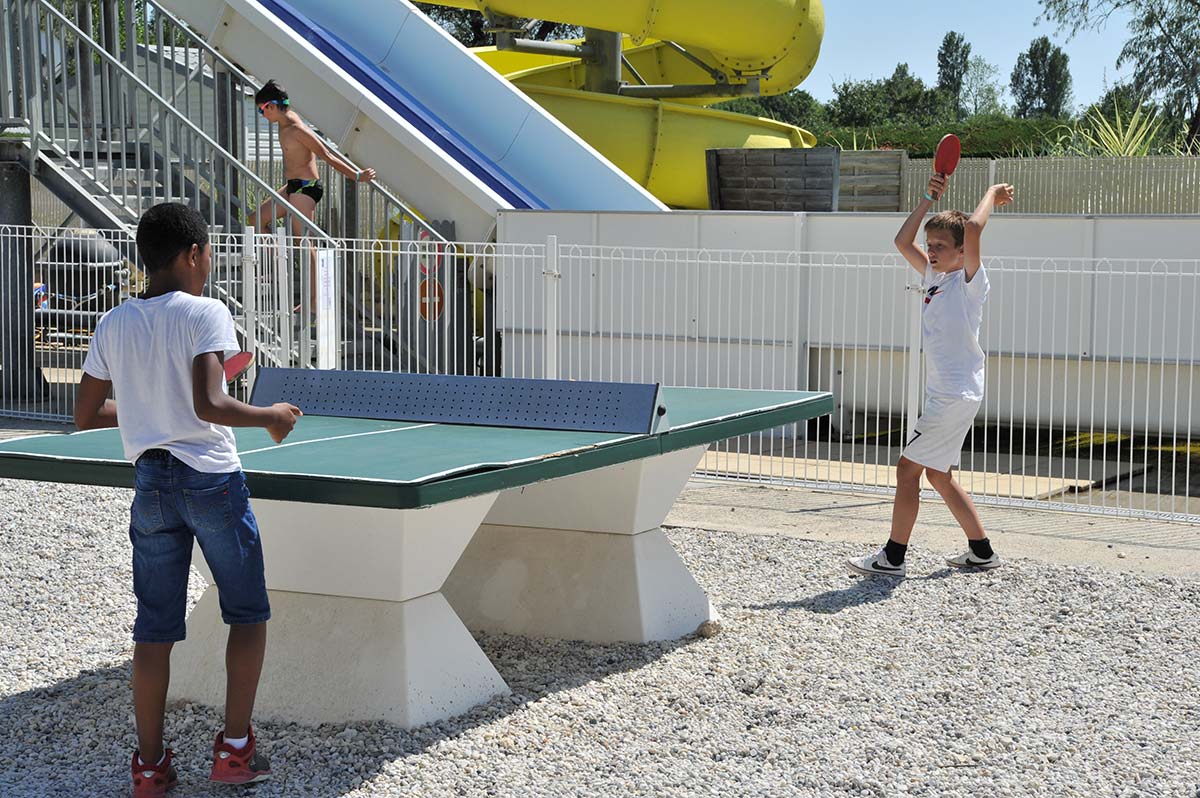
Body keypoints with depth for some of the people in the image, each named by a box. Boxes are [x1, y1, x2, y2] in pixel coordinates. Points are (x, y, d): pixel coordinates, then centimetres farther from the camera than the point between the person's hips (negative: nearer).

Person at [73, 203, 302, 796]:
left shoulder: (113, 325, 5)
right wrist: (269, 417, -7)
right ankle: (234, 748, 10)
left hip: (151, 484, 5)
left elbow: (84, 416, 10)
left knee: (155, 626, 10)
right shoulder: (204, 314, -10)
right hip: (212, 479, -5)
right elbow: (209, 406, -23)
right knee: (248, 613, 11)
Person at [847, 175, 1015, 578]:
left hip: (957, 394, -9)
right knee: (938, 474, 15)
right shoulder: (934, 277, 12)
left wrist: (992, 194, -11)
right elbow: (902, 242, 17)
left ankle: (892, 557, -1)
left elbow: (972, 228, -27)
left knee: (907, 468, -6)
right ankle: (981, 550, 22)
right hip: (944, 394, 9)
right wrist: (930, 199, 10)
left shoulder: (970, 281, -12)